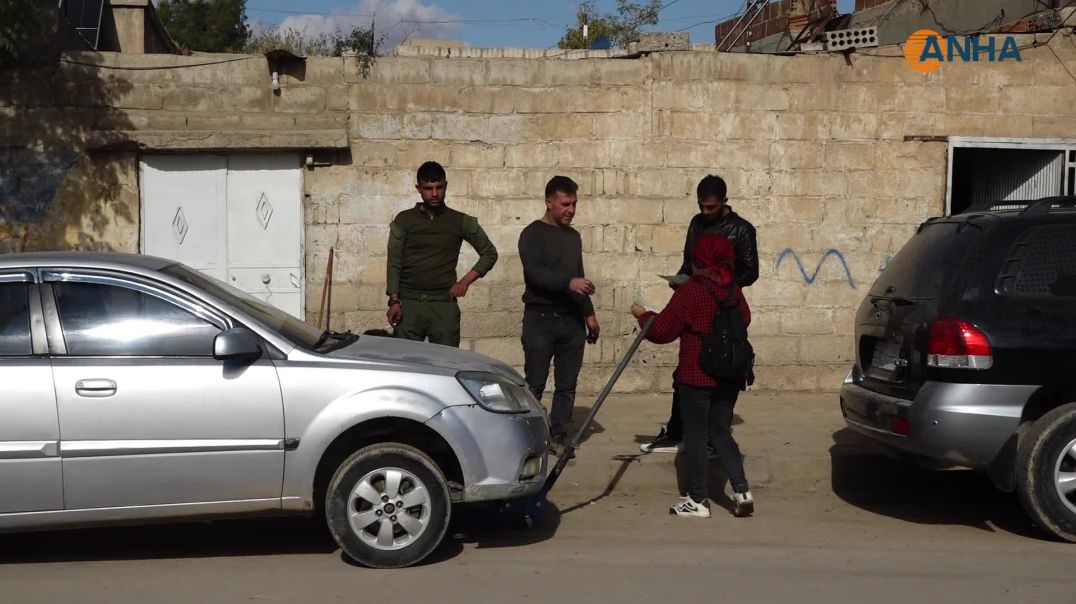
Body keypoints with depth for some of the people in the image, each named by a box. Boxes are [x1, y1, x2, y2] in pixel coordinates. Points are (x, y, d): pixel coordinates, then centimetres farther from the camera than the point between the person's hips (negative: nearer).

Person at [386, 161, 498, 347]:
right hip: (408, 304, 0)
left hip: (444, 305, 0)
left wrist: (465, 281, 0)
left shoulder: (460, 222, 8)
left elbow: (489, 253, 12)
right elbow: (394, 263, 4)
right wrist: (394, 301, -6)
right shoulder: (404, 220, 7)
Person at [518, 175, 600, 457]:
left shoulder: (573, 236, 17)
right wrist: (568, 282, -32)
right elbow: (534, 273, -19)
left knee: (567, 384, 5)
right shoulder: (533, 234, -4)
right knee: (535, 384, -2)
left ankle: (558, 435, 13)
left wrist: (589, 313, 17)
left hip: (572, 320, 6)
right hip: (540, 319, -6)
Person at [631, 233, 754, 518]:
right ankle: (742, 491, 5)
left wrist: (643, 315, 8)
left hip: (697, 376, -6)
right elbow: (744, 320, 21)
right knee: (721, 433, 15)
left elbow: (662, 331, -10)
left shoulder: (690, 290, -13)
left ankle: (698, 500, 7)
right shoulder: (734, 290, 5)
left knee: (695, 435, 3)